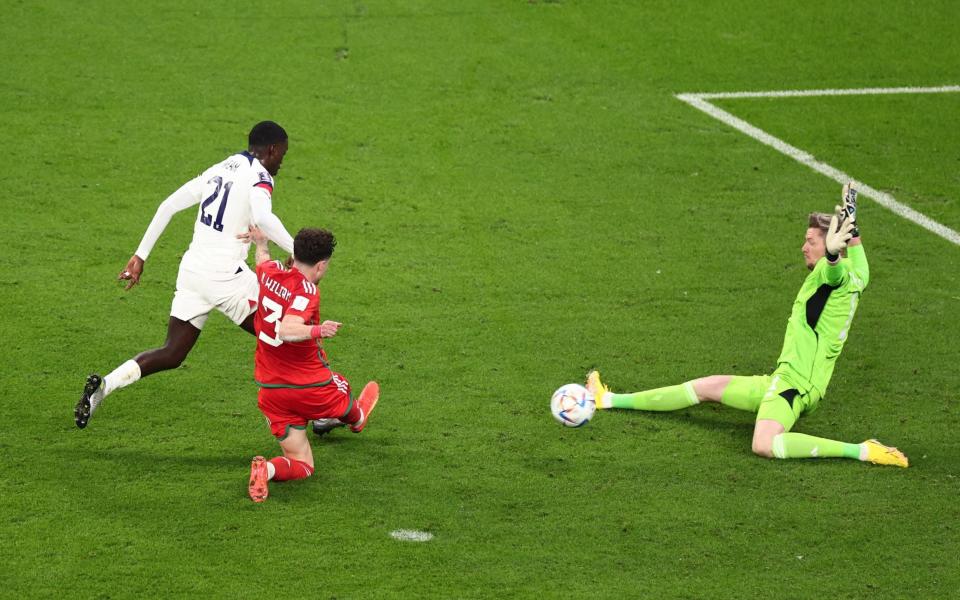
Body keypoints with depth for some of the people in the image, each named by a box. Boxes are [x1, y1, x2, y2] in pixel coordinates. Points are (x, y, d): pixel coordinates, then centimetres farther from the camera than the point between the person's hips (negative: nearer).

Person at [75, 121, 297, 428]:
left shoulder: (218, 170, 16)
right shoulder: (259, 176, -7)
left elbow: (168, 205, 14)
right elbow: (262, 217, -30)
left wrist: (141, 255, 17)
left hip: (191, 271, 7)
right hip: (226, 277, -7)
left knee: (172, 354, 11)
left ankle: (103, 385, -6)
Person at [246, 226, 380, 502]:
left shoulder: (270, 272, -2)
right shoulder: (307, 290, -24)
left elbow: (263, 261, 25)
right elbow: (286, 329, -41)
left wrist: (261, 245, 45)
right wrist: (316, 330, -55)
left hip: (270, 393, 6)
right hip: (311, 390, -6)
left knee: (301, 466, 11)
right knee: (340, 385, 32)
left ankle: (266, 469, -19)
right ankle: (356, 418, 63)